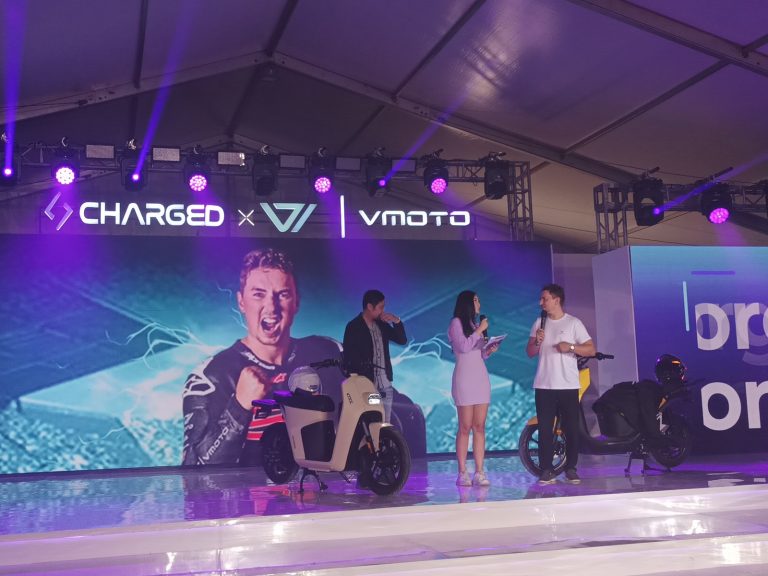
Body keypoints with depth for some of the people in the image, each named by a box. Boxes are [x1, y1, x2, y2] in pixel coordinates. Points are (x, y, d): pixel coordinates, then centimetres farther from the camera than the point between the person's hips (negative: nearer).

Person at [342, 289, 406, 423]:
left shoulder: (382, 324, 10)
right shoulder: (353, 327, -7)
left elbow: (402, 340, 12)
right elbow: (348, 357, -8)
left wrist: (397, 321, -4)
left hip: (385, 385, 6)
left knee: (385, 424, 7)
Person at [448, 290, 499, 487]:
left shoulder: (475, 324, 20)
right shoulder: (456, 323, 1)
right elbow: (463, 346, -13)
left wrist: (489, 350, 0)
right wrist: (480, 331, -7)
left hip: (481, 377, 6)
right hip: (464, 378, -6)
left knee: (480, 427, 0)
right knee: (465, 427, -8)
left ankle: (479, 472, -1)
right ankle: (462, 473, -5)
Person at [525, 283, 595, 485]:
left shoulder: (573, 323, 1)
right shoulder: (539, 323, 11)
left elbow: (591, 350, -1)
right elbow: (530, 353, 12)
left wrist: (570, 347, -16)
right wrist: (537, 342, -8)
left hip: (568, 385, -2)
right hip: (544, 385, 2)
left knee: (571, 428, 2)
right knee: (545, 429, 0)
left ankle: (571, 469, 12)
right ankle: (546, 470, 4)